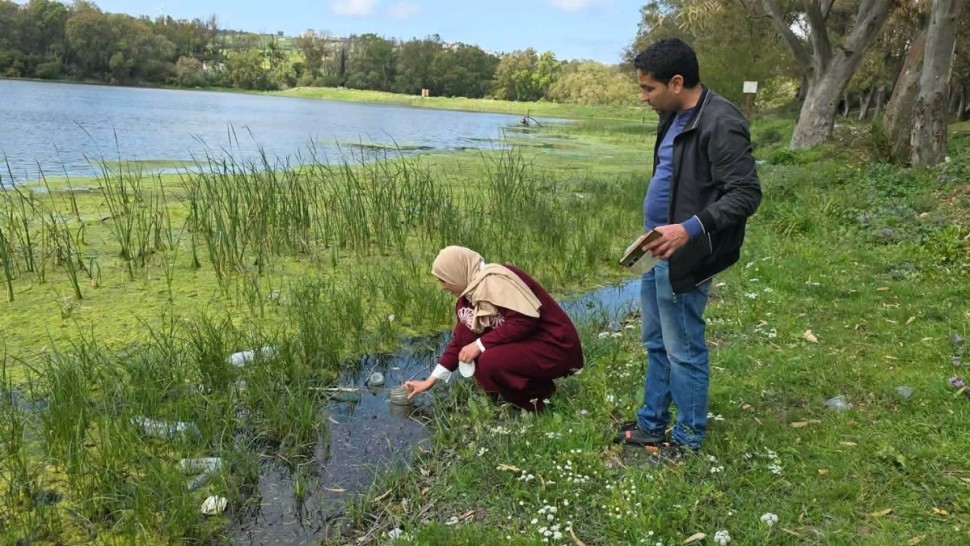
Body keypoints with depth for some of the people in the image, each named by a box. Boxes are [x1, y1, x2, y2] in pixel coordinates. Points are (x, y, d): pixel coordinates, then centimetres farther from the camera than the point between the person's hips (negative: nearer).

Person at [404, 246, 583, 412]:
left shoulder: (495, 279, -20)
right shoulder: (472, 291, 8)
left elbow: (524, 321, -29)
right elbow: (460, 340, 14)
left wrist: (480, 344, -21)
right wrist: (431, 380, 14)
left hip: (556, 346, -9)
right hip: (525, 342, 9)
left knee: (489, 362, -28)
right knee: (467, 333, 1)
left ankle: (538, 395, -3)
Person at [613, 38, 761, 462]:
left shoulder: (720, 124, -20)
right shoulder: (674, 118, 10)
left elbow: (746, 194, -22)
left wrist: (691, 229, -32)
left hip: (684, 257, -10)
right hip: (659, 249, 10)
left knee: (683, 351, 4)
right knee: (655, 344, 19)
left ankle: (688, 438, 21)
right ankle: (651, 424, 34)